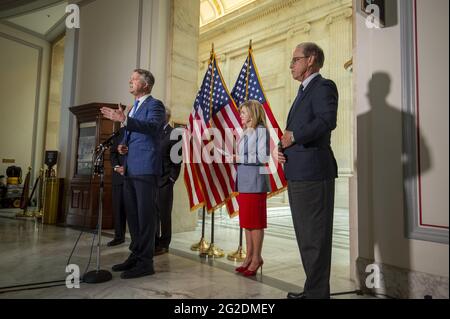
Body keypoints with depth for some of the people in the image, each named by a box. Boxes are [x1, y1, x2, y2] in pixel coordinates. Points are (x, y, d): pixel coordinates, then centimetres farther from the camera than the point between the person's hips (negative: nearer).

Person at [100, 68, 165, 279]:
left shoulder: (155, 105, -4)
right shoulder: (134, 108, 22)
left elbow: (152, 126, -25)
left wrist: (124, 120, -35)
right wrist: (123, 145, 9)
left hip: (146, 168, -9)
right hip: (130, 168, 9)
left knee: (146, 215, -4)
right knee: (132, 214, 14)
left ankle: (145, 262, 4)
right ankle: (135, 255, 26)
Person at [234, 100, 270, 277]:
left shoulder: (261, 130, -6)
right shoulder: (245, 132, 18)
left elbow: (263, 157, -15)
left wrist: (239, 158, -13)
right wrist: (235, 158, 4)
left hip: (255, 182, -8)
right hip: (243, 182, 8)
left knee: (255, 222, -1)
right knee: (246, 222, 11)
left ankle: (256, 258, 10)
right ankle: (249, 257, 20)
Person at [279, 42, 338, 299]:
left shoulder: (323, 87, -6)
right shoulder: (303, 92, 23)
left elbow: (328, 120, -25)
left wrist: (293, 136, -16)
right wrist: (283, 148, 4)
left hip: (313, 174, -10)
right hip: (297, 174, 10)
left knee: (316, 238, -2)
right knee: (306, 237, 16)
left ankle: (317, 292, 11)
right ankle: (313, 290, 30)